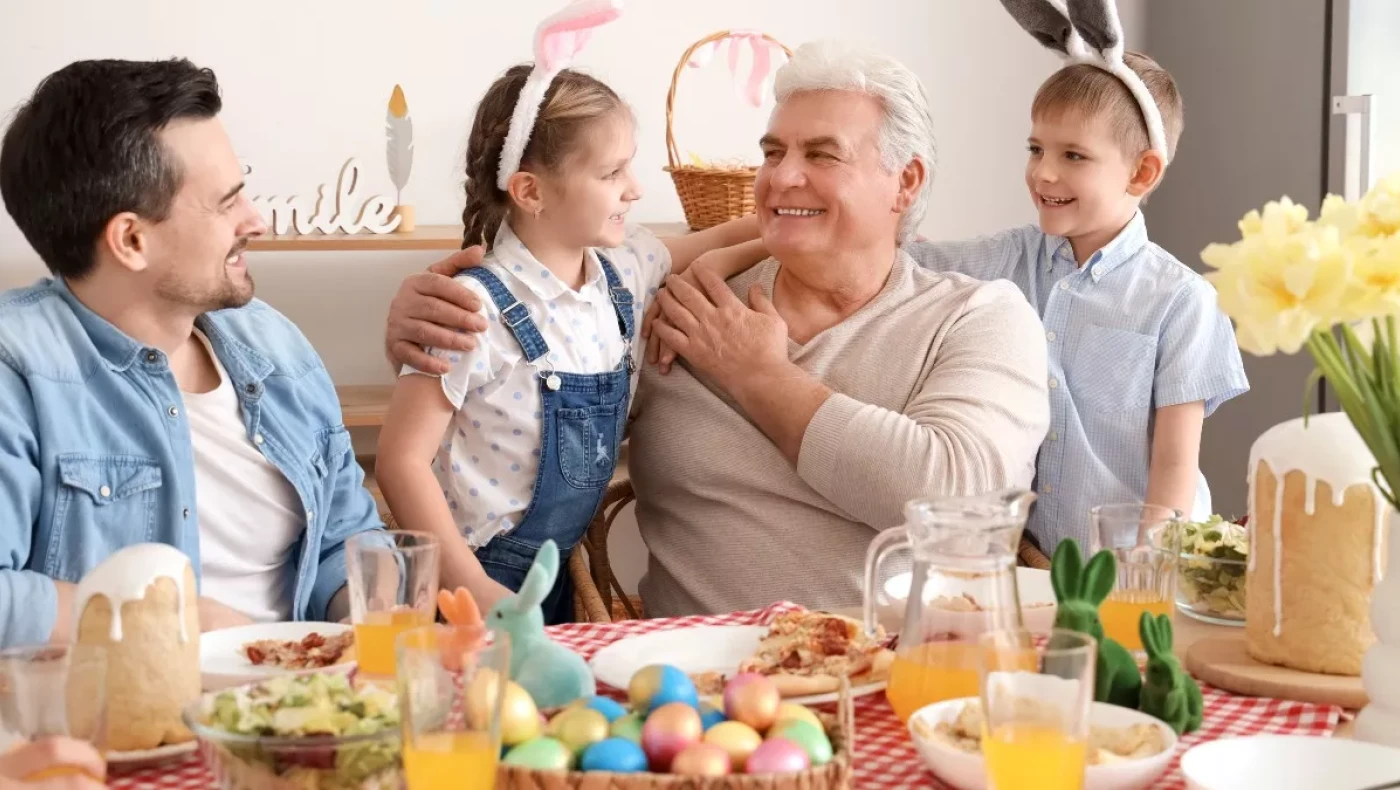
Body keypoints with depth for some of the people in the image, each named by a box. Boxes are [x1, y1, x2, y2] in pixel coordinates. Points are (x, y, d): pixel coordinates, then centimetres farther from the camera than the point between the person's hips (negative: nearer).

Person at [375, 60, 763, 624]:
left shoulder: (622, 271, -2)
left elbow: (714, 246, 18)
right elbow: (401, 457, -20)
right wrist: (474, 589, -22)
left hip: (556, 573, 7)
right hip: (475, 581, -6)